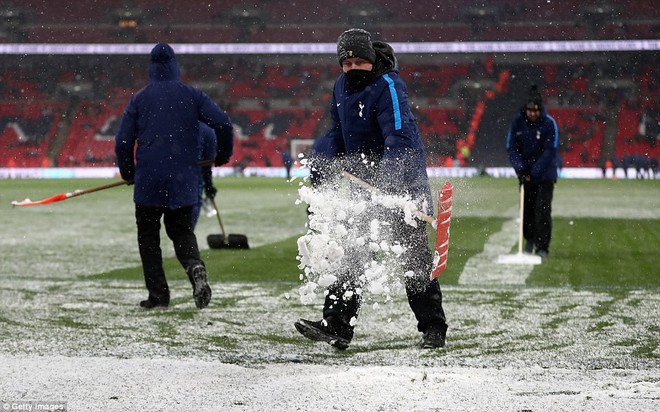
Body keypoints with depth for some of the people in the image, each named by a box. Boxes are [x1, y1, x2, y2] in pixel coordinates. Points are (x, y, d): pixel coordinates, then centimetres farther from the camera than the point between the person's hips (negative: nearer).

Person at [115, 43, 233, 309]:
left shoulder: (139, 99, 3)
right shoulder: (192, 95, 4)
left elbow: (123, 141, 1)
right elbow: (222, 122, -6)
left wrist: (128, 173, 17)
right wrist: (223, 155, 11)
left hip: (148, 180, -1)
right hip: (184, 180, 1)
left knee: (148, 235, 12)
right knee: (182, 231, 14)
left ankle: (158, 294, 6)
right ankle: (195, 267, -18)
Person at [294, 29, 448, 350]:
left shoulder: (388, 86, -19)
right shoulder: (342, 86, 6)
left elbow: (399, 136, -31)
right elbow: (337, 131, 22)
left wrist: (391, 177, -45)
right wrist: (324, 160, 6)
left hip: (402, 178, -7)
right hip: (365, 179, 7)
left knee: (414, 254, -5)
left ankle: (433, 327, 4)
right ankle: (337, 326, 1)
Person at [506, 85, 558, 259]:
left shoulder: (549, 123, -14)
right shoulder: (518, 122, -6)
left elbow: (550, 150, -15)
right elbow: (512, 148, -2)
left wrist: (534, 171, -22)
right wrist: (520, 168, -17)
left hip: (545, 174, -3)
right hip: (525, 172, 3)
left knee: (542, 210, -10)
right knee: (526, 209, 9)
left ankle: (542, 247, -7)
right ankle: (529, 239, 31)